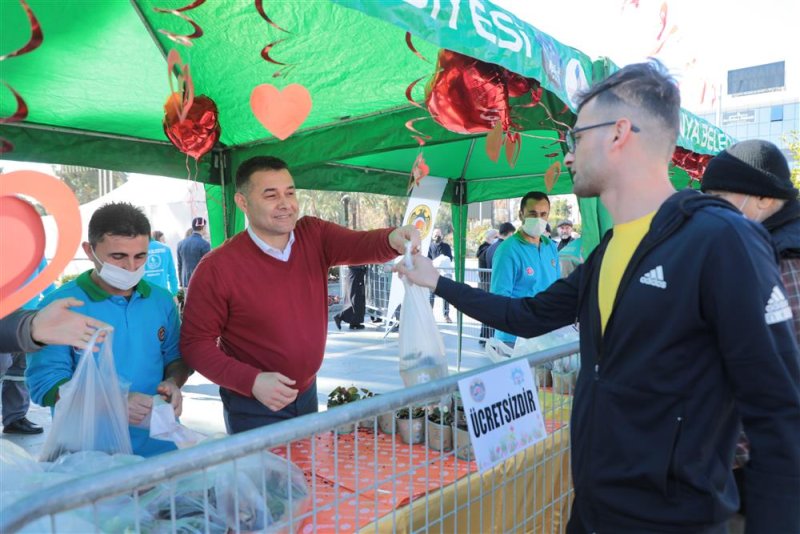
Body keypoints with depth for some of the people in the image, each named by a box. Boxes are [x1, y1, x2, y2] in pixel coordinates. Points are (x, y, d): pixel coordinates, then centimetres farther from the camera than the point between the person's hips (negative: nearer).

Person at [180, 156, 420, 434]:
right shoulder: (216, 268, -18)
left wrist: (392, 239, -45)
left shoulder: (314, 236, -6)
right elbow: (195, 342, -14)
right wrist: (251, 381, -25)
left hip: (307, 392, 5)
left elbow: (360, 245, -22)